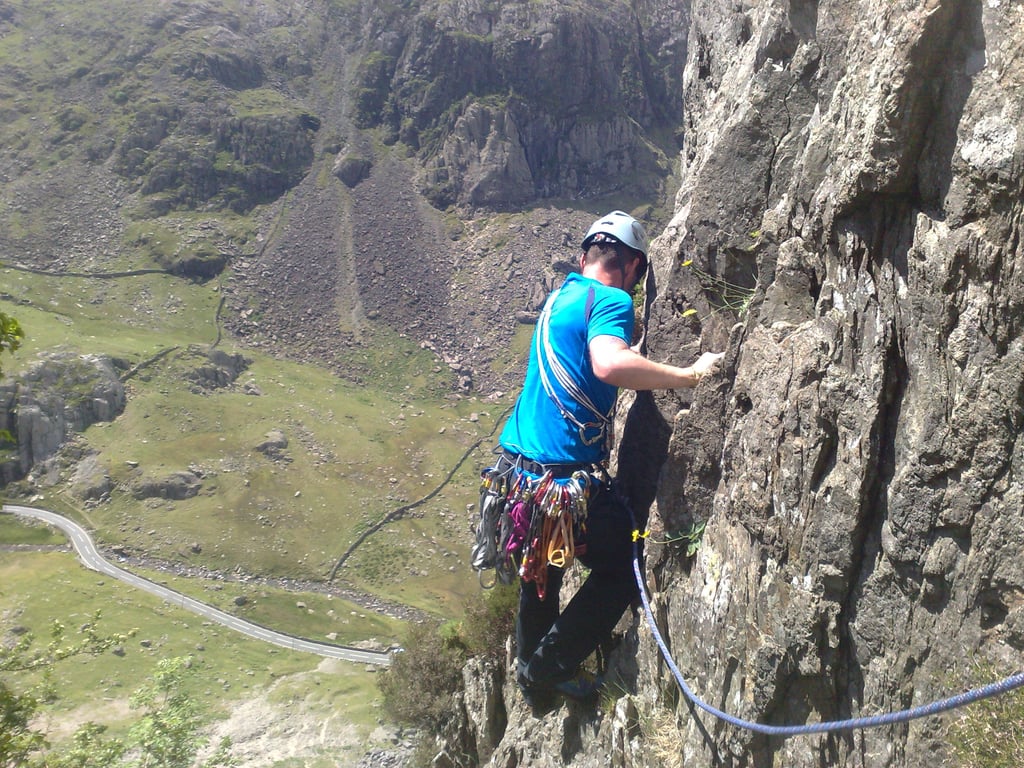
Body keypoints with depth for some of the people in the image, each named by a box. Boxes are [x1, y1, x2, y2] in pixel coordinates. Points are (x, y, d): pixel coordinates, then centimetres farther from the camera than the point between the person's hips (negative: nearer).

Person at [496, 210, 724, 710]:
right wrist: (690, 375, -25)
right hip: (566, 476, -9)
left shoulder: (561, 294, 15)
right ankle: (548, 669, 13)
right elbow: (609, 364, -33)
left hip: (518, 462, 9)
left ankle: (534, 674, 42)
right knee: (623, 567, 10)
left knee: (540, 571, 27)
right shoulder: (610, 300, -12)